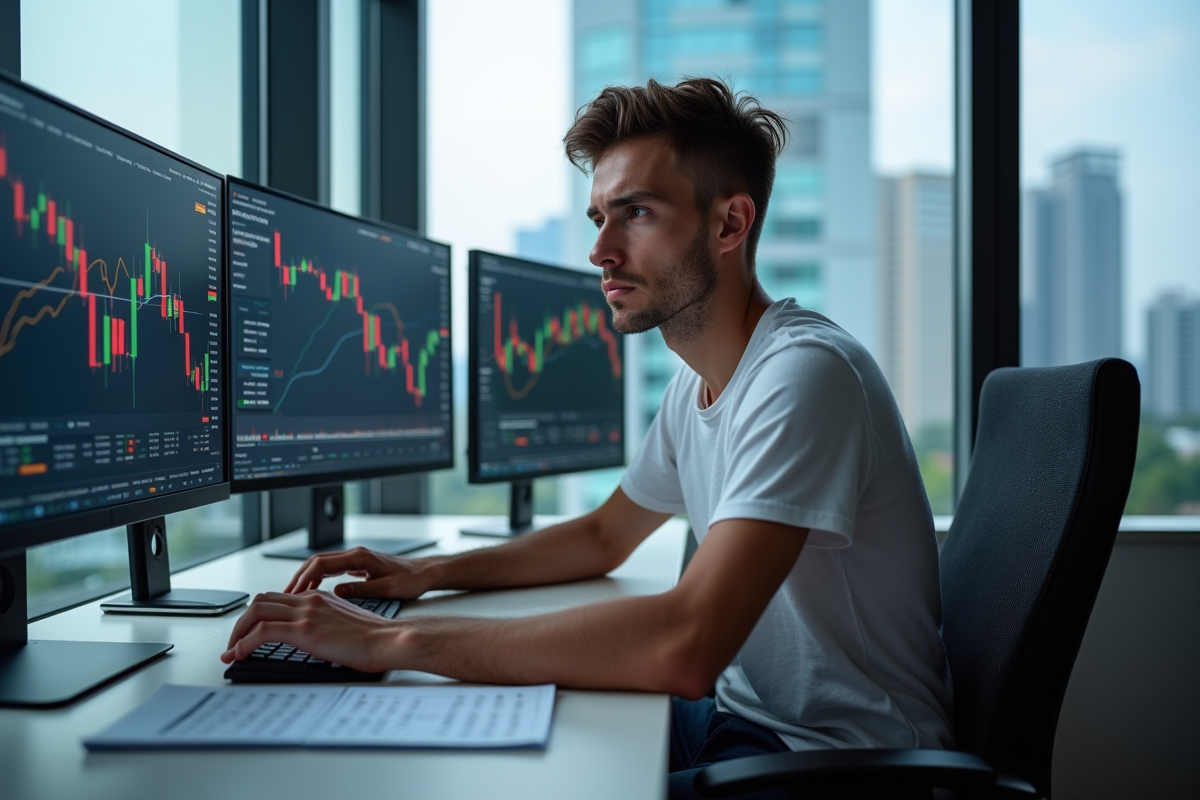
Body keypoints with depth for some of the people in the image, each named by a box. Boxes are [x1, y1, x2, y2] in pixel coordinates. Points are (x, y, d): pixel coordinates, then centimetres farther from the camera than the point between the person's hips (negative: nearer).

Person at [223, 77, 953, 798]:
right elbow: (604, 537, 20)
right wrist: (426, 573, 5)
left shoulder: (805, 373, -24)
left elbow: (684, 646, -35)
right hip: (743, 714, 8)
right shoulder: (700, 382, 6)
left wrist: (394, 640, -30)